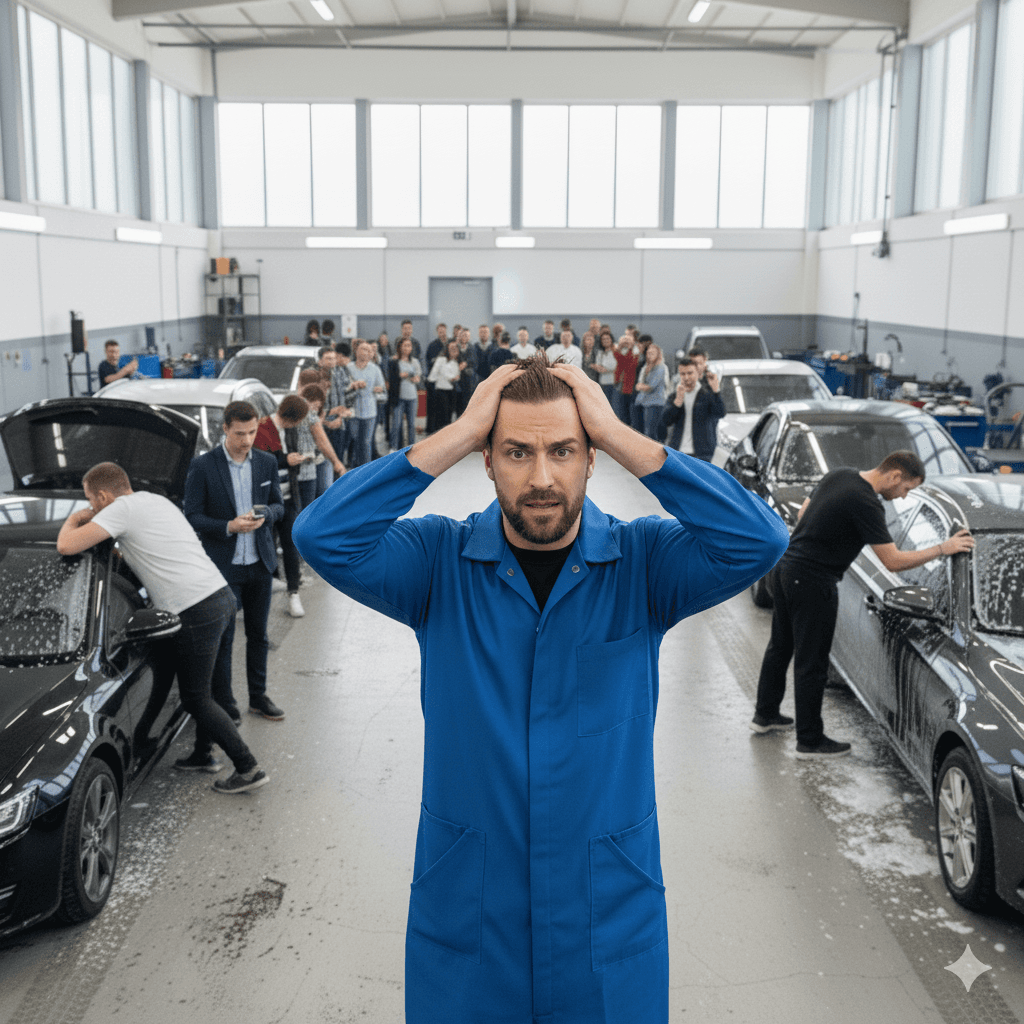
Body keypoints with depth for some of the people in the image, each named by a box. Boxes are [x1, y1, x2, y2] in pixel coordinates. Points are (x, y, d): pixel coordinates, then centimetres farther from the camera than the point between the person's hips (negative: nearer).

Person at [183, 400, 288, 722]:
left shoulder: (267, 463, 3)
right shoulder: (202, 466, -9)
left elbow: (279, 506, 10)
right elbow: (192, 516, -8)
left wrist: (264, 513, -13)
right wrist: (229, 527, -22)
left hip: (260, 562, 4)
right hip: (223, 565, -4)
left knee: (259, 635, 15)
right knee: (222, 638, 3)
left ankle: (258, 696, 29)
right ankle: (222, 703, 17)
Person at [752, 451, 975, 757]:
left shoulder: (837, 476, 7)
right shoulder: (865, 504, -21)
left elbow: (802, 513, 19)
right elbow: (893, 562, -21)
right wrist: (942, 549, -14)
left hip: (784, 568, 10)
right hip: (811, 582, -10)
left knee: (780, 647, 23)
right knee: (811, 663, 1)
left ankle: (765, 714, 37)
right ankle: (810, 741, 11)